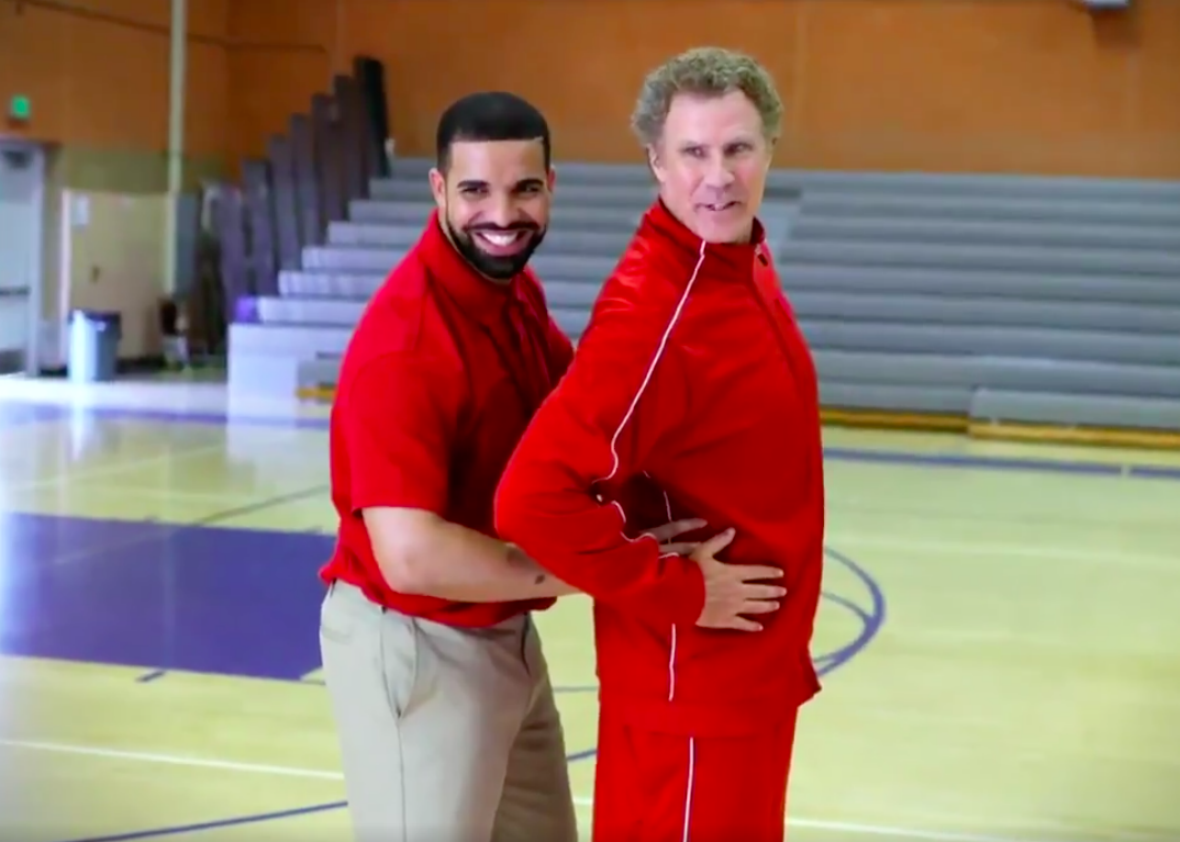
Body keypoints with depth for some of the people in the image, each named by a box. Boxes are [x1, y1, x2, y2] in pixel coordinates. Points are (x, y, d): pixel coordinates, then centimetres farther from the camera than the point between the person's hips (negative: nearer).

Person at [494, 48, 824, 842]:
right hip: (691, 676, -9)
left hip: (752, 664, 9)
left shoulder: (747, 267, 4)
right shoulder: (654, 313, -24)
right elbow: (536, 499, -32)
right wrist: (679, 591, -21)